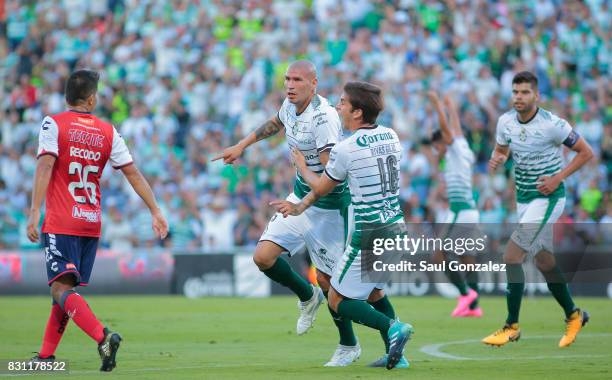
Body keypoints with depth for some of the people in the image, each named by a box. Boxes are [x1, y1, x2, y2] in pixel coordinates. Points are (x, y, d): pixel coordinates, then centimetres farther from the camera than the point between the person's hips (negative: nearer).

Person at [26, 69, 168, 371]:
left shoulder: (53, 124, -3)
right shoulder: (108, 132, 8)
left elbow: (45, 166, -15)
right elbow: (133, 173, 7)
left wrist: (34, 211, -19)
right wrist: (155, 211, 11)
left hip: (60, 224, -5)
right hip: (92, 225, 5)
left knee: (61, 290, -13)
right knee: (66, 288, 16)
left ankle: (103, 336, -34)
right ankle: (45, 356, 19)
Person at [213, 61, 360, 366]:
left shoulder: (323, 117, -26)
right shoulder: (291, 105, -1)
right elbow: (276, 123, 26)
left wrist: (302, 204, -42)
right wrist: (242, 145, 30)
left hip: (328, 205, -7)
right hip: (300, 196, 7)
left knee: (326, 279, -1)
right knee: (263, 256, -5)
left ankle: (349, 346, 20)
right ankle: (307, 298, 23)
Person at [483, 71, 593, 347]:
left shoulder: (553, 124, -18)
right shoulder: (505, 122, -2)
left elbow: (586, 152, -9)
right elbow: (501, 149, 16)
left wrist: (558, 178, -18)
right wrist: (497, 159, -8)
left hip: (547, 198, -7)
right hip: (523, 198, 7)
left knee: (511, 255, -15)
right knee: (544, 261, 15)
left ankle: (511, 327, -7)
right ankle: (573, 315, 34)